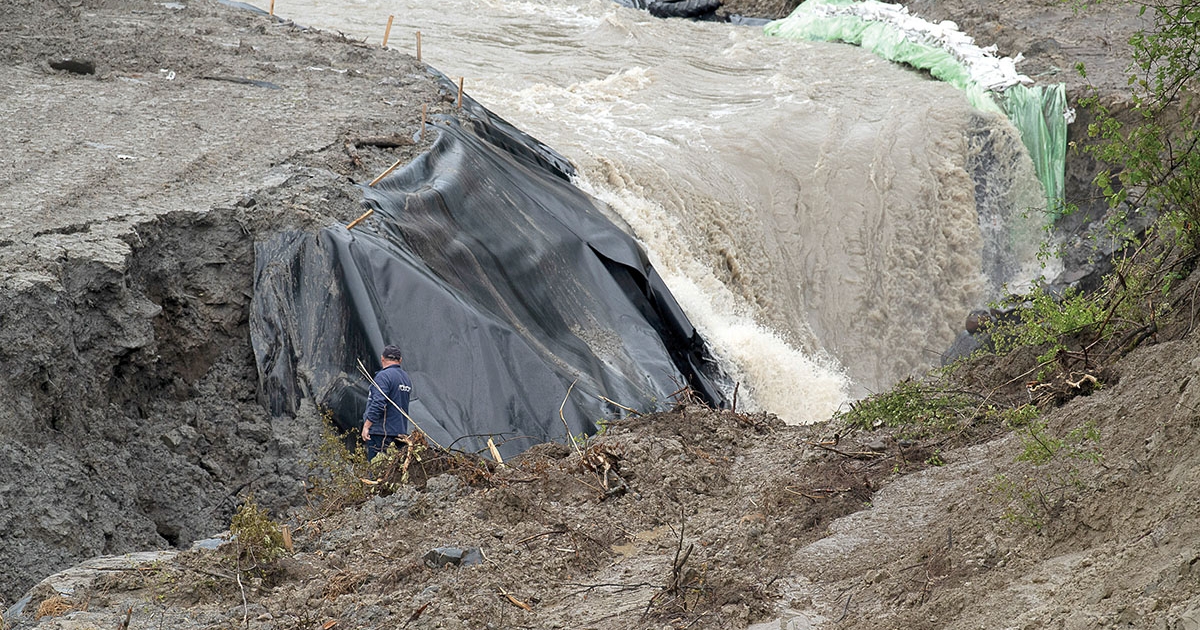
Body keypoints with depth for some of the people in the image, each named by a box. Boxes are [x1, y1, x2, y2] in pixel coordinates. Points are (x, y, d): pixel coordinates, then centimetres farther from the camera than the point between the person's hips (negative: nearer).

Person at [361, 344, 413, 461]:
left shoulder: (383, 376, -12)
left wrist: (366, 426, -16)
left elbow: (378, 404, -19)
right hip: (400, 432, 9)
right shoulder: (406, 378, 15)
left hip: (381, 433, -9)